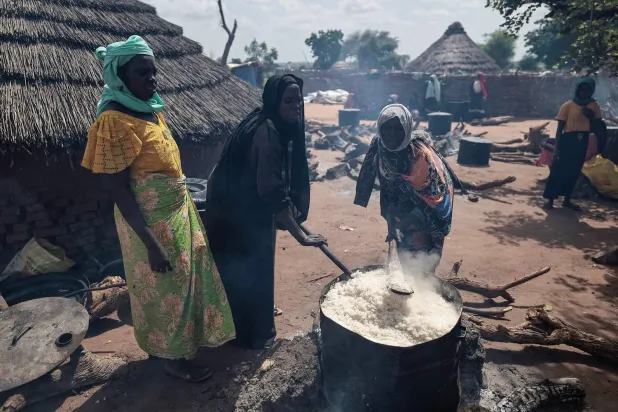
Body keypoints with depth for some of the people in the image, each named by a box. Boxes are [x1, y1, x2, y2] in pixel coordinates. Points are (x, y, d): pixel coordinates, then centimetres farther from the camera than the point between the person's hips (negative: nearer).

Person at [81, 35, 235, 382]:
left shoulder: (152, 109, 4)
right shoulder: (114, 122, -21)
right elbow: (117, 190, -22)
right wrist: (151, 243, -23)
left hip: (177, 211, 9)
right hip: (151, 222, -8)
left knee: (186, 278, 22)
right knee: (165, 288, 9)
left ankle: (182, 341, 46)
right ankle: (173, 357, 33)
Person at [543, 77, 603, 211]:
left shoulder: (594, 105, 8)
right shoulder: (568, 105, -5)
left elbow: (596, 127, 11)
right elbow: (560, 128, -7)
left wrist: (591, 117, -9)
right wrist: (557, 147, -12)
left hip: (582, 142, 5)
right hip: (567, 140, -5)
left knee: (574, 172, 11)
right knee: (558, 170, -5)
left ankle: (567, 200, 21)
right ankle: (550, 200, 0)